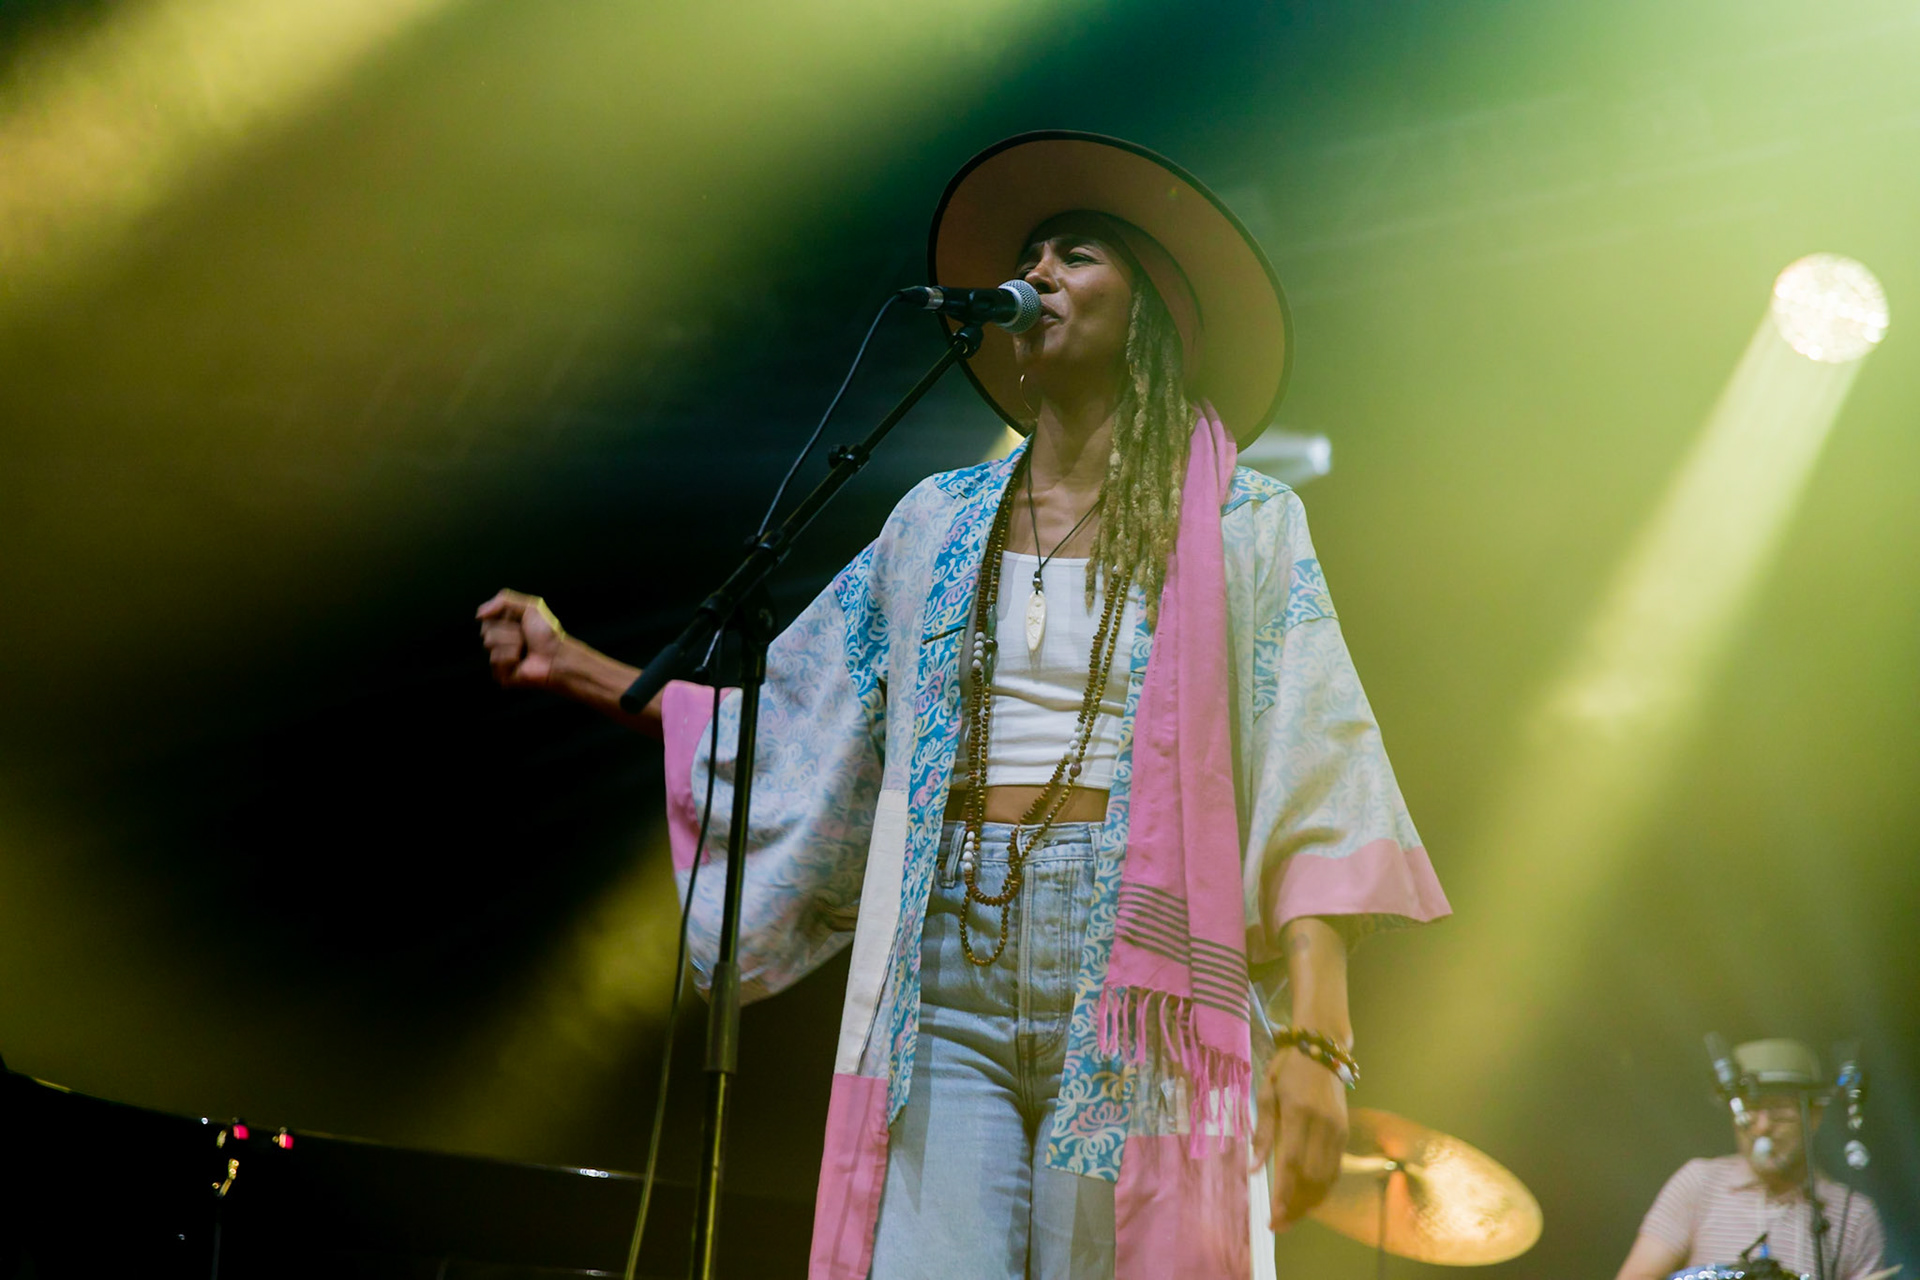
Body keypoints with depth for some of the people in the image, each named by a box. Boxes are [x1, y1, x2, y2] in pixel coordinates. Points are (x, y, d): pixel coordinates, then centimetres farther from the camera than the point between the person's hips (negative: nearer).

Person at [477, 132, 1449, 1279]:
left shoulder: (1238, 523, 6)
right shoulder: (938, 523, 18)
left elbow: (1311, 796, -3)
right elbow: (790, 721, 24)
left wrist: (1313, 1041, -15)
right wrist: (572, 662, 21)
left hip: (1130, 987, -3)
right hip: (947, 994, 3)